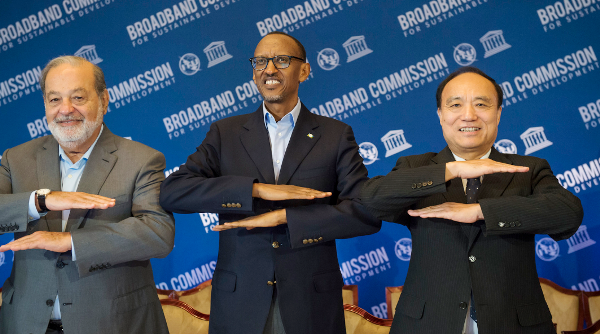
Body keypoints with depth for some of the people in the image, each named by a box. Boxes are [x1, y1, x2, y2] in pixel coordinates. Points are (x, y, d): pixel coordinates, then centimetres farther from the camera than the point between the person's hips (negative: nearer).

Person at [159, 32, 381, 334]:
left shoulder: (336, 136, 3)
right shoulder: (225, 133, 5)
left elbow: (368, 213, -8)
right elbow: (171, 193, -8)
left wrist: (283, 217, -15)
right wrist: (258, 190, -18)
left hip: (311, 308, 0)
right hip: (239, 307, 1)